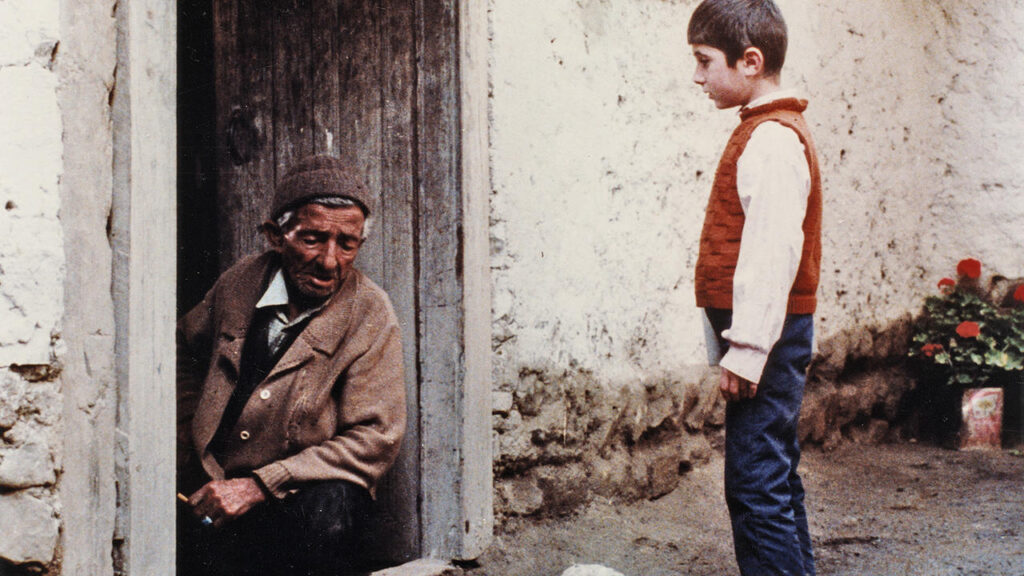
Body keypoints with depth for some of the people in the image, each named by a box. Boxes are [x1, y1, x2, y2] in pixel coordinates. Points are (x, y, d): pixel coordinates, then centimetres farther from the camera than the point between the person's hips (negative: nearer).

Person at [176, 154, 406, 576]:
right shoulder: (240, 282, 5)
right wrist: (187, 429, 14)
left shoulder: (369, 315, -6)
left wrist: (260, 486, -17)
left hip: (305, 494, -1)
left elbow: (375, 439, -12)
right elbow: (185, 346, 28)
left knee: (327, 517, -36)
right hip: (214, 486, 1)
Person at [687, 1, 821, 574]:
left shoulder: (770, 140, -15)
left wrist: (746, 350, -23)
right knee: (775, 481, 17)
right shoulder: (774, 130, 16)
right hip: (771, 338, 11)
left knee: (756, 487, -8)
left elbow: (774, 253, -22)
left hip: (767, 336, -11)